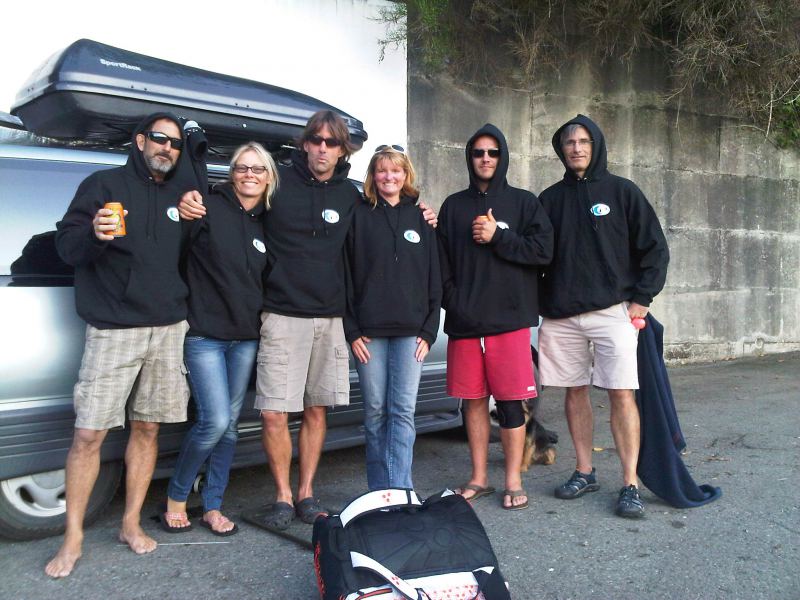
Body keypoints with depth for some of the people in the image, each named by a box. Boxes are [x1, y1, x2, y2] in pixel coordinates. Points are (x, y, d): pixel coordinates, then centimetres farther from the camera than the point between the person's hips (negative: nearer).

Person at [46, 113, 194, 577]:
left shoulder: (182, 195, 14)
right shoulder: (105, 185, 3)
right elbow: (67, 245, -3)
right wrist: (94, 234, -22)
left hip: (169, 329, 4)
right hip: (113, 330, -3)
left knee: (147, 428, 9)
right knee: (88, 433, -4)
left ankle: (131, 523, 22)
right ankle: (73, 539, 9)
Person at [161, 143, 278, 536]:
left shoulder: (267, 224, 10)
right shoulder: (209, 208, -6)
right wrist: (185, 209, -26)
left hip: (246, 337, 5)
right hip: (205, 334, -5)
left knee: (229, 423, 9)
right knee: (215, 421, -11)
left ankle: (212, 507, 24)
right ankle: (176, 497, 14)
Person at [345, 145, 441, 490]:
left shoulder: (420, 217, 10)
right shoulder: (359, 216, 6)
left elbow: (434, 278, 8)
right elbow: (346, 275, 2)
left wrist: (429, 330, 0)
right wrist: (352, 331, -5)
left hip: (411, 331, 1)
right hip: (369, 331, 0)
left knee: (403, 410, -3)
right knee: (375, 410, 5)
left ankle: (399, 491, 1)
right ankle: (379, 491, 15)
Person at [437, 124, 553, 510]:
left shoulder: (523, 203, 9)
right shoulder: (454, 206, 14)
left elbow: (543, 249, -4)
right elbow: (441, 262, 7)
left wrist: (497, 237, -9)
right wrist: (453, 304, -4)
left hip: (509, 319, -2)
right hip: (464, 320, 2)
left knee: (510, 402, 0)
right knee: (473, 400, 8)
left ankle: (513, 481, 12)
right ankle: (479, 478, 20)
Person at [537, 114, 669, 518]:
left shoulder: (621, 191, 4)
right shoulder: (551, 199, 12)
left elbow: (655, 247, 3)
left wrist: (641, 298, -5)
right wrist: (541, 303, 3)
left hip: (612, 311, -3)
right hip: (561, 315, 3)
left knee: (622, 394, -7)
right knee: (574, 392, 8)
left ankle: (630, 485, 0)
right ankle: (584, 473, 21)